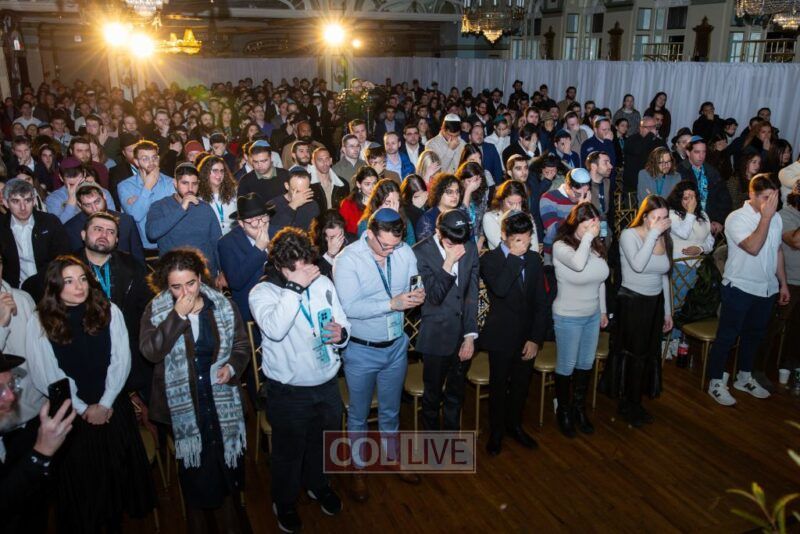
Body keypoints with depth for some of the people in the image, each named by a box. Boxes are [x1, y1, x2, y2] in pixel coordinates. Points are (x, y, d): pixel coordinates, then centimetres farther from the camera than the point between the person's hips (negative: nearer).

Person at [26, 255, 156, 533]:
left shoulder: (109, 310, -4)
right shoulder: (40, 321, -8)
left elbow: (121, 360, -5)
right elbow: (45, 374, -8)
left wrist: (105, 404, -10)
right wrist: (83, 408, -8)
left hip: (114, 408, 2)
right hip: (70, 414, -1)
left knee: (119, 469, 13)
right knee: (80, 476, 11)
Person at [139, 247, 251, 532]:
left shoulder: (223, 305, -3)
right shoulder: (156, 311, -5)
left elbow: (242, 344, 5)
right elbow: (150, 351, -19)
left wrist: (232, 367, -14)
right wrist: (177, 316, -24)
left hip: (222, 402, 1)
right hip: (182, 404, -1)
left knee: (227, 460, 13)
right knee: (194, 466, 12)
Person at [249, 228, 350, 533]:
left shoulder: (323, 283, -4)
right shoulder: (262, 292, -15)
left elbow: (343, 323, 3)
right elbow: (274, 330, -34)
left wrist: (340, 335, -20)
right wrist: (294, 287, -35)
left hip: (328, 384, 4)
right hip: (289, 391, -4)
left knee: (324, 441, 25)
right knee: (289, 450, 17)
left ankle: (318, 485, 54)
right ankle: (285, 502, 44)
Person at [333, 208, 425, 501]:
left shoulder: (405, 252, -8)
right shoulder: (348, 259, -20)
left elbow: (415, 287, 2)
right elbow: (349, 307, -27)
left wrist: (417, 295, -23)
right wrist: (392, 303, -32)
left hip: (396, 346, 4)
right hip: (361, 350, -3)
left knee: (391, 410, 23)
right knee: (358, 414, 16)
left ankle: (393, 457, 46)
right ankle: (358, 469, 37)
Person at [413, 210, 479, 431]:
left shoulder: (470, 248, -4)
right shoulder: (421, 252, -14)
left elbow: (472, 293, -1)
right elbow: (433, 297, -18)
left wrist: (470, 336, -2)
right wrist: (448, 262, -27)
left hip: (463, 335, 3)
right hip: (436, 336, -3)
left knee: (456, 395, 18)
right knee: (432, 395, 13)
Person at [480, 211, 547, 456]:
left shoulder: (534, 259, 2)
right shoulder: (490, 259, -11)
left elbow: (541, 301, 2)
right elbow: (499, 289, -32)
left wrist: (535, 338, -4)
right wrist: (514, 256, -25)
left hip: (528, 337, 4)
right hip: (501, 336, -4)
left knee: (521, 385, 17)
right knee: (498, 387, 11)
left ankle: (515, 425, 39)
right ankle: (496, 431, 31)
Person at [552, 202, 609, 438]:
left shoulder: (597, 245, -1)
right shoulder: (561, 246, -17)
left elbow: (601, 281, 11)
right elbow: (578, 263, -40)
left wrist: (603, 310, 16)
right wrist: (587, 237, -29)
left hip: (593, 315, 6)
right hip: (568, 318, -5)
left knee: (586, 364, 17)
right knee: (566, 366, 8)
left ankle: (579, 408, 36)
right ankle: (563, 410, 29)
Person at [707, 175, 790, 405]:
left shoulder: (776, 218, 5)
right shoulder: (737, 218, -14)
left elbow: (777, 251, 15)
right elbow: (753, 248, -26)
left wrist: (783, 283, 15)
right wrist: (765, 216, -24)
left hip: (767, 289, 7)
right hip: (739, 288, -7)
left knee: (755, 334, 18)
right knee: (727, 335, 1)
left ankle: (744, 377, 35)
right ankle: (716, 382, 13)